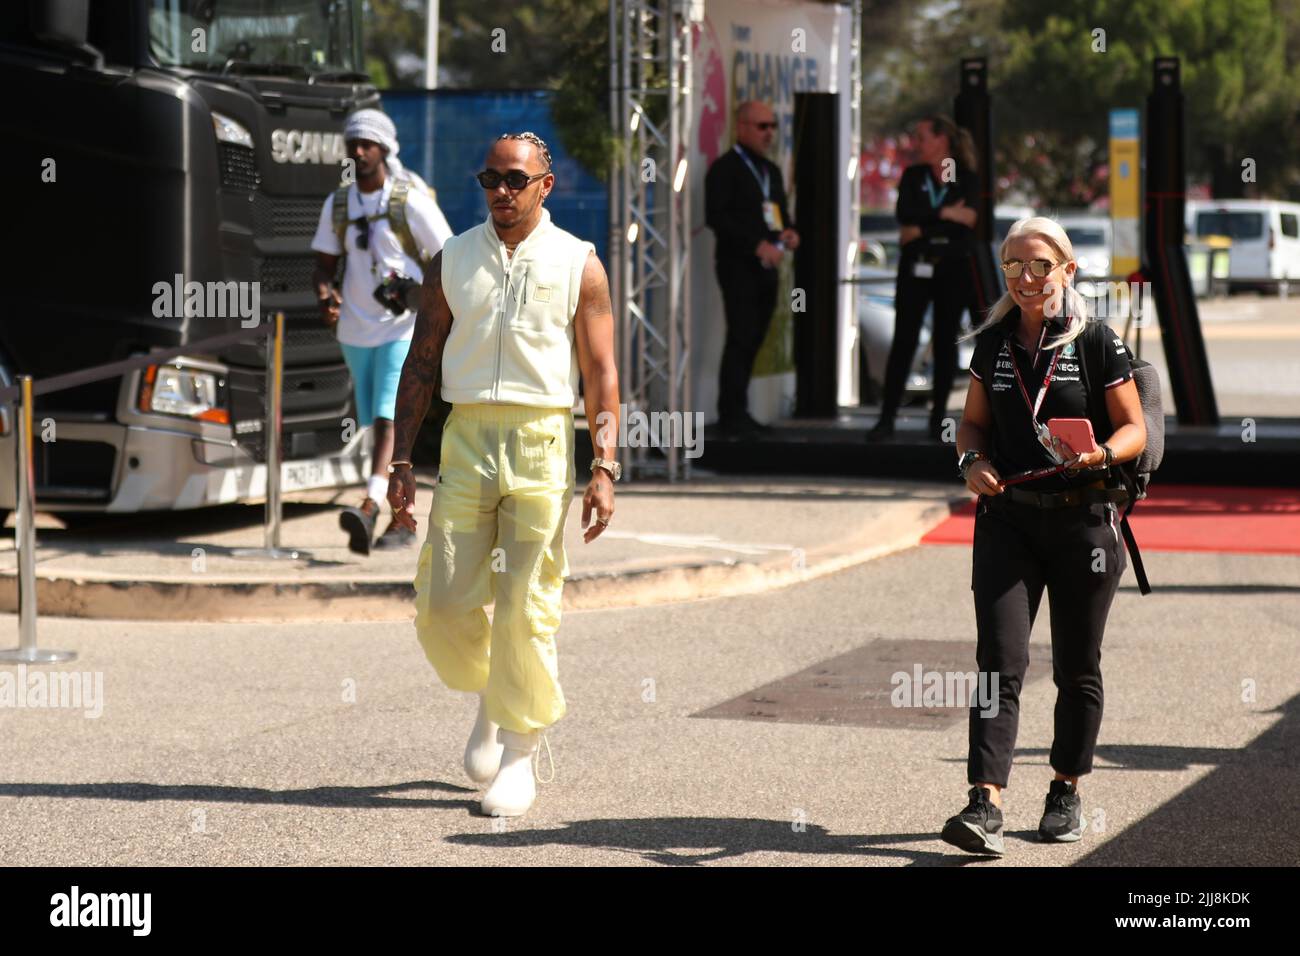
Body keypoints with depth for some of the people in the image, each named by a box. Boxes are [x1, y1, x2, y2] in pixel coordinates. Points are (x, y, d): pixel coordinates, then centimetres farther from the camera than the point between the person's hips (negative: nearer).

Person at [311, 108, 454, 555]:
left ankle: (370, 506, -33)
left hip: (403, 328, -5)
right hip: (356, 329, 5)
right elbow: (325, 262, 14)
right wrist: (325, 294, -8)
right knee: (379, 423, 10)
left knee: (388, 418, -19)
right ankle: (402, 521, 19)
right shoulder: (338, 204, 9)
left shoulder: (411, 201, -5)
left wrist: (418, 292, -18)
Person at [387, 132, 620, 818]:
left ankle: (519, 757, 7)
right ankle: (490, 698, 28)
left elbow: (601, 374, 3)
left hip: (541, 444, -2)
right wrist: (402, 461, 5)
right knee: (444, 605, -1)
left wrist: (604, 467, -6)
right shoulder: (453, 261, 10)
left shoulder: (578, 265, 4)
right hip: (466, 439, 2)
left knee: (527, 609, -4)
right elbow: (421, 364, 12)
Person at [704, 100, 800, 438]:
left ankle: (735, 411, 10)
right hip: (738, 266, -7)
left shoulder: (771, 170, 19)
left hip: (766, 267, 7)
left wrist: (789, 233, 2)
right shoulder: (725, 168, -6)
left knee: (753, 339, 6)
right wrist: (757, 245, -21)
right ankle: (732, 413, -7)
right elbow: (716, 217, -16)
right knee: (741, 337, -10)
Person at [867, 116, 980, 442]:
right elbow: (904, 214, -9)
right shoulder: (913, 176, 8)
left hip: (953, 268, -1)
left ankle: (938, 418, 7)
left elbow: (968, 220, -14)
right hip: (916, 267, 1)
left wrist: (922, 229, -13)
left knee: (945, 341, 2)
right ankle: (886, 417, -5)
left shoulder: (967, 180, 2)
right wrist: (945, 214, -15)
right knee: (904, 339, -4)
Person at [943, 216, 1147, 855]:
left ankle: (1067, 791, 27)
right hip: (1008, 518, 2)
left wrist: (1100, 453, -21)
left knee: (1077, 669, 9)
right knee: (999, 661, -10)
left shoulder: (1096, 342, -4)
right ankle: (985, 806, -16)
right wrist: (972, 461, -4)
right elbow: (973, 422, 17)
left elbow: (1134, 429, 0)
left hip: (1083, 519, -2)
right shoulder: (992, 343, 6)